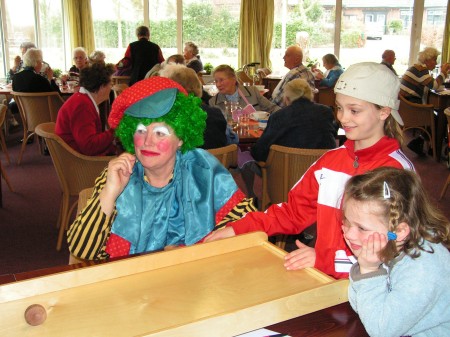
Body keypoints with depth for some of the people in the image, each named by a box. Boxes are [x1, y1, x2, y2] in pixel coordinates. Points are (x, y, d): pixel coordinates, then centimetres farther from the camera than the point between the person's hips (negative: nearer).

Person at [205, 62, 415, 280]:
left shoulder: (397, 170, -11)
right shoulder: (331, 160, 10)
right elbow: (295, 210, 12)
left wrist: (323, 258, -26)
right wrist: (238, 229, 1)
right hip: (324, 277, 6)